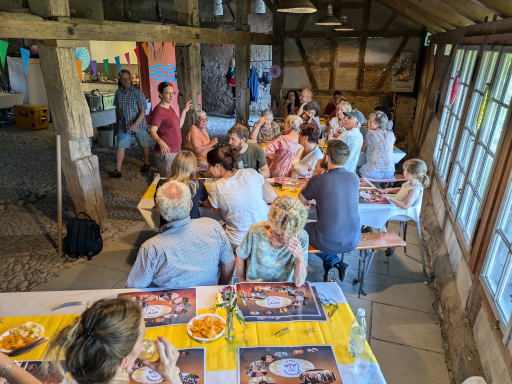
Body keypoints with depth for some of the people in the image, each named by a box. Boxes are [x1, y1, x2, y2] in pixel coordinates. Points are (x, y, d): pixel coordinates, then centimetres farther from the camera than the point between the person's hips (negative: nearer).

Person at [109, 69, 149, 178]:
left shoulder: (138, 93, -11)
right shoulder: (118, 92, 4)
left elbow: (143, 111, -15)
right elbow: (117, 108, 17)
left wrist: (136, 124, -27)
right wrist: (117, 123, 19)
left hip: (139, 124, -3)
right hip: (123, 125, 4)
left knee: (144, 145, 10)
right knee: (120, 146, -2)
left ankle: (146, 164, 33)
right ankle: (118, 170, 0)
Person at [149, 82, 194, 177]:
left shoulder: (170, 108, 13)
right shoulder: (158, 110, -14)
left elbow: (178, 125, 21)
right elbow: (152, 131, -20)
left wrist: (184, 111, 18)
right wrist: (160, 142, -38)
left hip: (176, 151, 9)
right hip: (166, 152, -9)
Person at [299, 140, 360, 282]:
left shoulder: (318, 180, -18)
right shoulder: (355, 178, -5)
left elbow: (301, 199, 3)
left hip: (326, 243, -4)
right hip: (353, 241, 5)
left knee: (304, 226, 27)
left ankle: (334, 263, 16)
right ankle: (337, 266, 23)